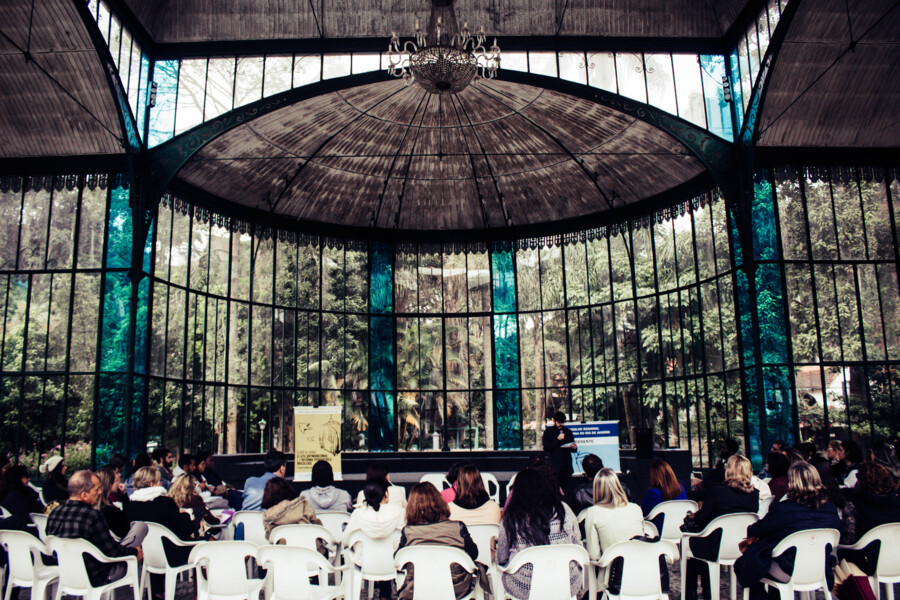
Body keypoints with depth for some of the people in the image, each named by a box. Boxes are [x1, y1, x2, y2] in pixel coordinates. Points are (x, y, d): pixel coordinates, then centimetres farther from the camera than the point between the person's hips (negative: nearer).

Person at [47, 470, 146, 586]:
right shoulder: (92, 516, -29)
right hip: (97, 578, -7)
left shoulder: (54, 514, -8)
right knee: (141, 526, 3)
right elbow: (113, 552, -21)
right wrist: (135, 551, -1)